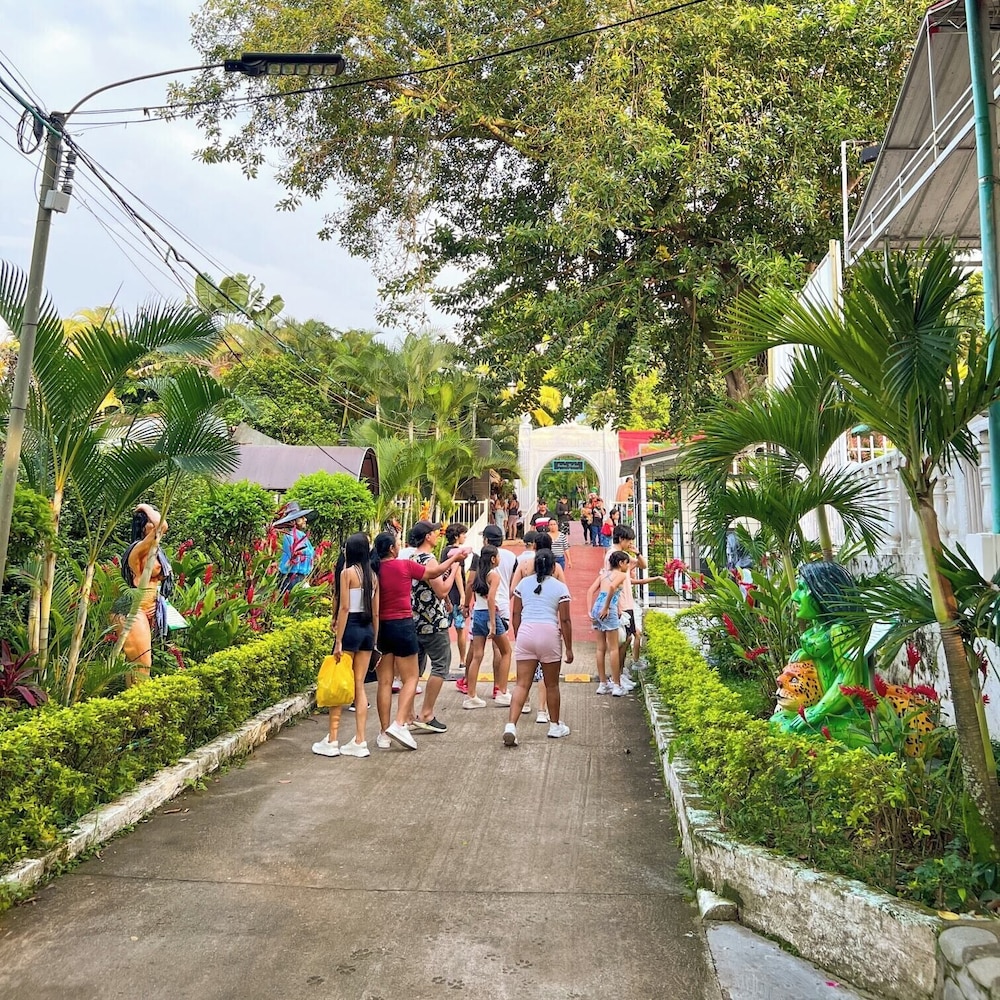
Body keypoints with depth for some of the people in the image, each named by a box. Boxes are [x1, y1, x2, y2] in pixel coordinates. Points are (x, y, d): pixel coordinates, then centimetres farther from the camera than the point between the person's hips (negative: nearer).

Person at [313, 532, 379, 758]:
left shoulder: (347, 572, -9)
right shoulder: (373, 576, 8)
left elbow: (344, 607, -14)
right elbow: (376, 612, 9)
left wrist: (338, 640, -13)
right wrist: (374, 639, 15)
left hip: (351, 628, -6)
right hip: (368, 629, 6)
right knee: (359, 685, 10)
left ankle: (332, 741, 8)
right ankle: (359, 742, 11)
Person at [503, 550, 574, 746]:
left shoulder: (523, 583, 10)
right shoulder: (560, 587, 1)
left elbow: (515, 615, 10)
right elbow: (564, 620, -1)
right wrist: (569, 648, 5)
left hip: (525, 634, 2)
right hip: (549, 634, -2)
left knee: (522, 684, 2)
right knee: (551, 684, 13)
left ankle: (510, 726, -13)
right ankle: (555, 726, 27)